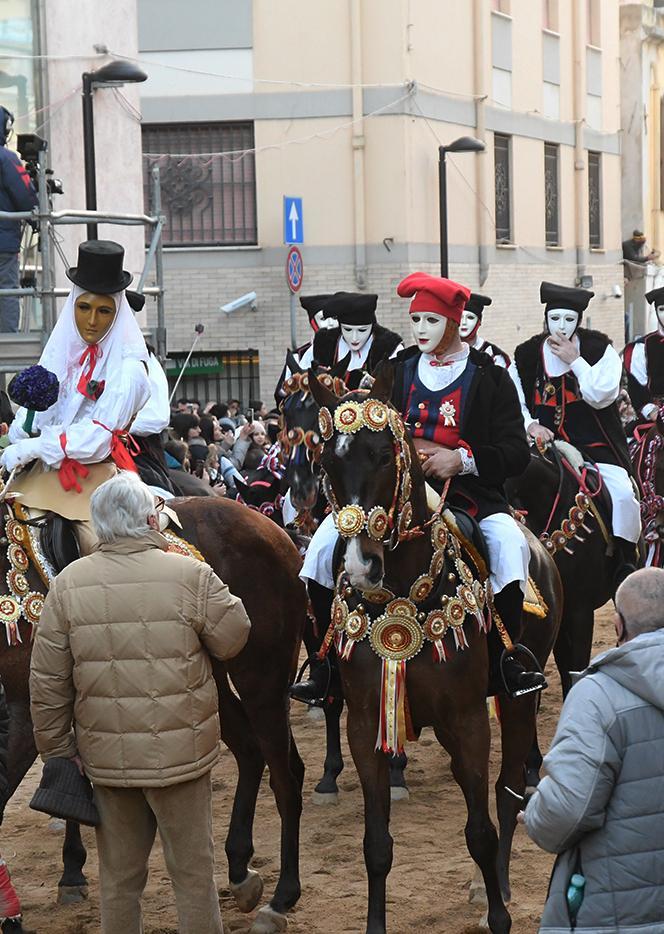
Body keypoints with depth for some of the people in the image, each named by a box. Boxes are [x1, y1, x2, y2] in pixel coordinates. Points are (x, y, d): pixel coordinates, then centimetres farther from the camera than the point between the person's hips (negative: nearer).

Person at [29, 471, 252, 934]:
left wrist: (57, 754, 8)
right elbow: (234, 639, -2)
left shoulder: (68, 584, -6)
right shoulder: (193, 576, -15)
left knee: (119, 878, 16)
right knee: (193, 873, 10)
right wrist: (226, 599, 16)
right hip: (180, 754, -3)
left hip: (106, 757, 3)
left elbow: (47, 684, -3)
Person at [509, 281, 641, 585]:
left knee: (622, 494, -21)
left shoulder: (599, 349, 2)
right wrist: (530, 424, -9)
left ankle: (624, 562, -7)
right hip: (546, 444, 2)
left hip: (594, 445, -2)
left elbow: (602, 395, -10)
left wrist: (574, 361, -11)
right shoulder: (527, 355, 7)